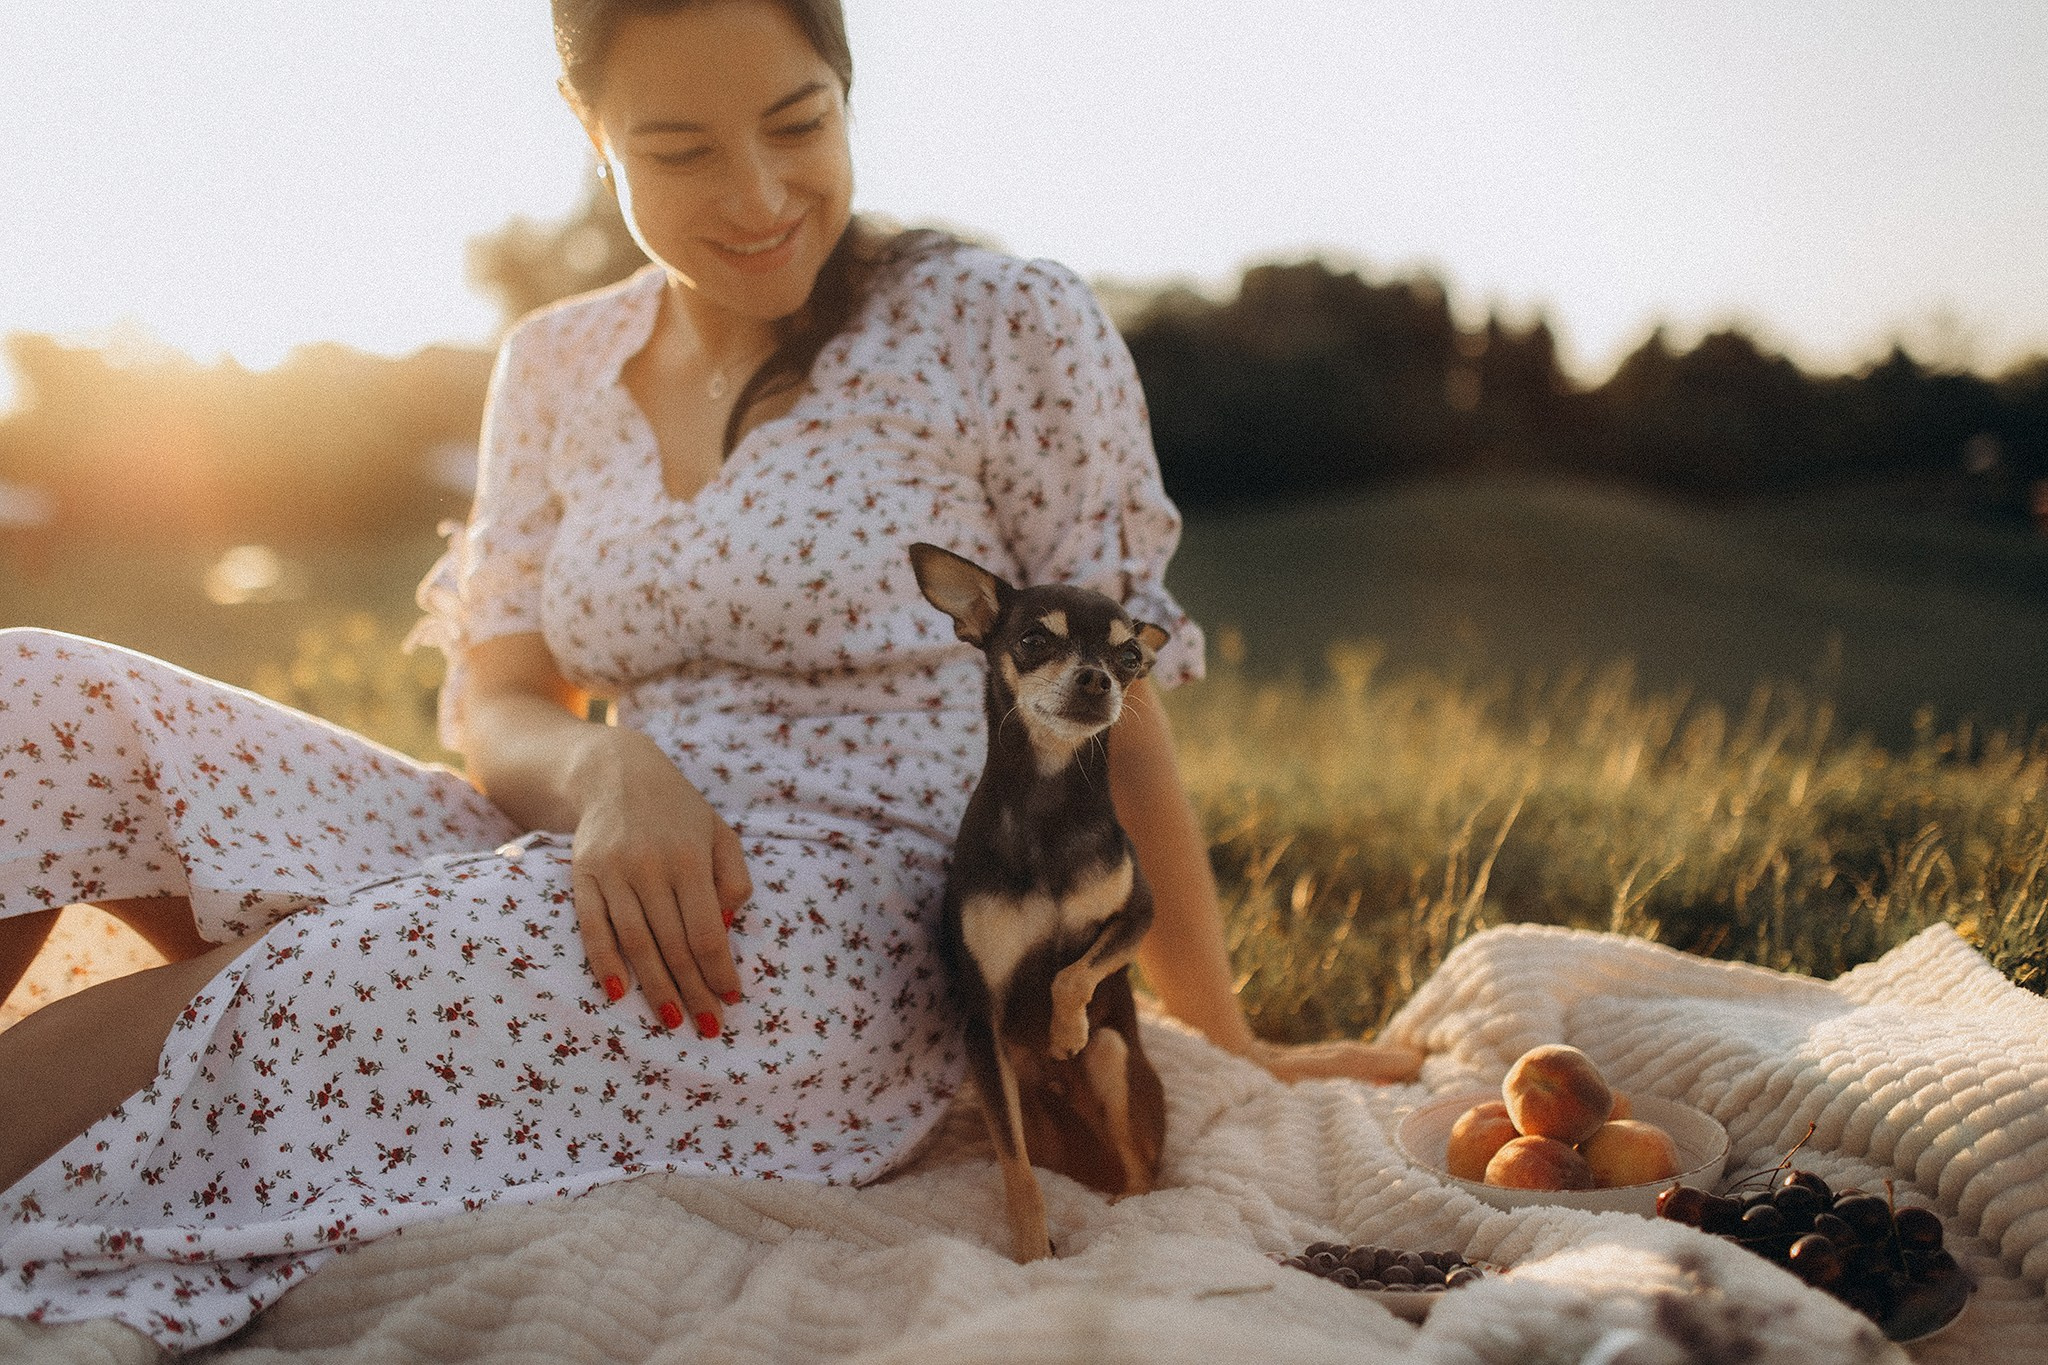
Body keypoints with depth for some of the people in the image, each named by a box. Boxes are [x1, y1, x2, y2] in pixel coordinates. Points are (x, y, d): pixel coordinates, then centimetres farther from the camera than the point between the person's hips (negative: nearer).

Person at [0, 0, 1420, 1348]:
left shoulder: (1008, 329, -3)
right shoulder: (556, 370, 11)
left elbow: (1110, 718, -1)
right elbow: (499, 706, 8)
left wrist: (1234, 1050, 3)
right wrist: (609, 770, -16)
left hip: (851, 933, -5)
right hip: (617, 875, 6)